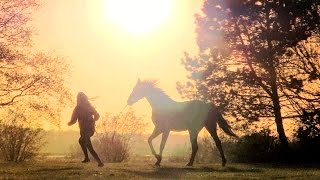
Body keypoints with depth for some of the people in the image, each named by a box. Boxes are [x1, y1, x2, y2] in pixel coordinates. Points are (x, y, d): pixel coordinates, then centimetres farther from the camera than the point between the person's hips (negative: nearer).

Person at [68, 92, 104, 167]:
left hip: (84, 130, -6)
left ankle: (100, 162, -17)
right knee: (81, 141, 30)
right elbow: (97, 115, 5)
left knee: (89, 147, -5)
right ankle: (86, 158, 29)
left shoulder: (77, 109, -10)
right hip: (91, 129, 7)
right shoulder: (89, 106, 4)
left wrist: (69, 123, 11)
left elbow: (73, 120, -11)